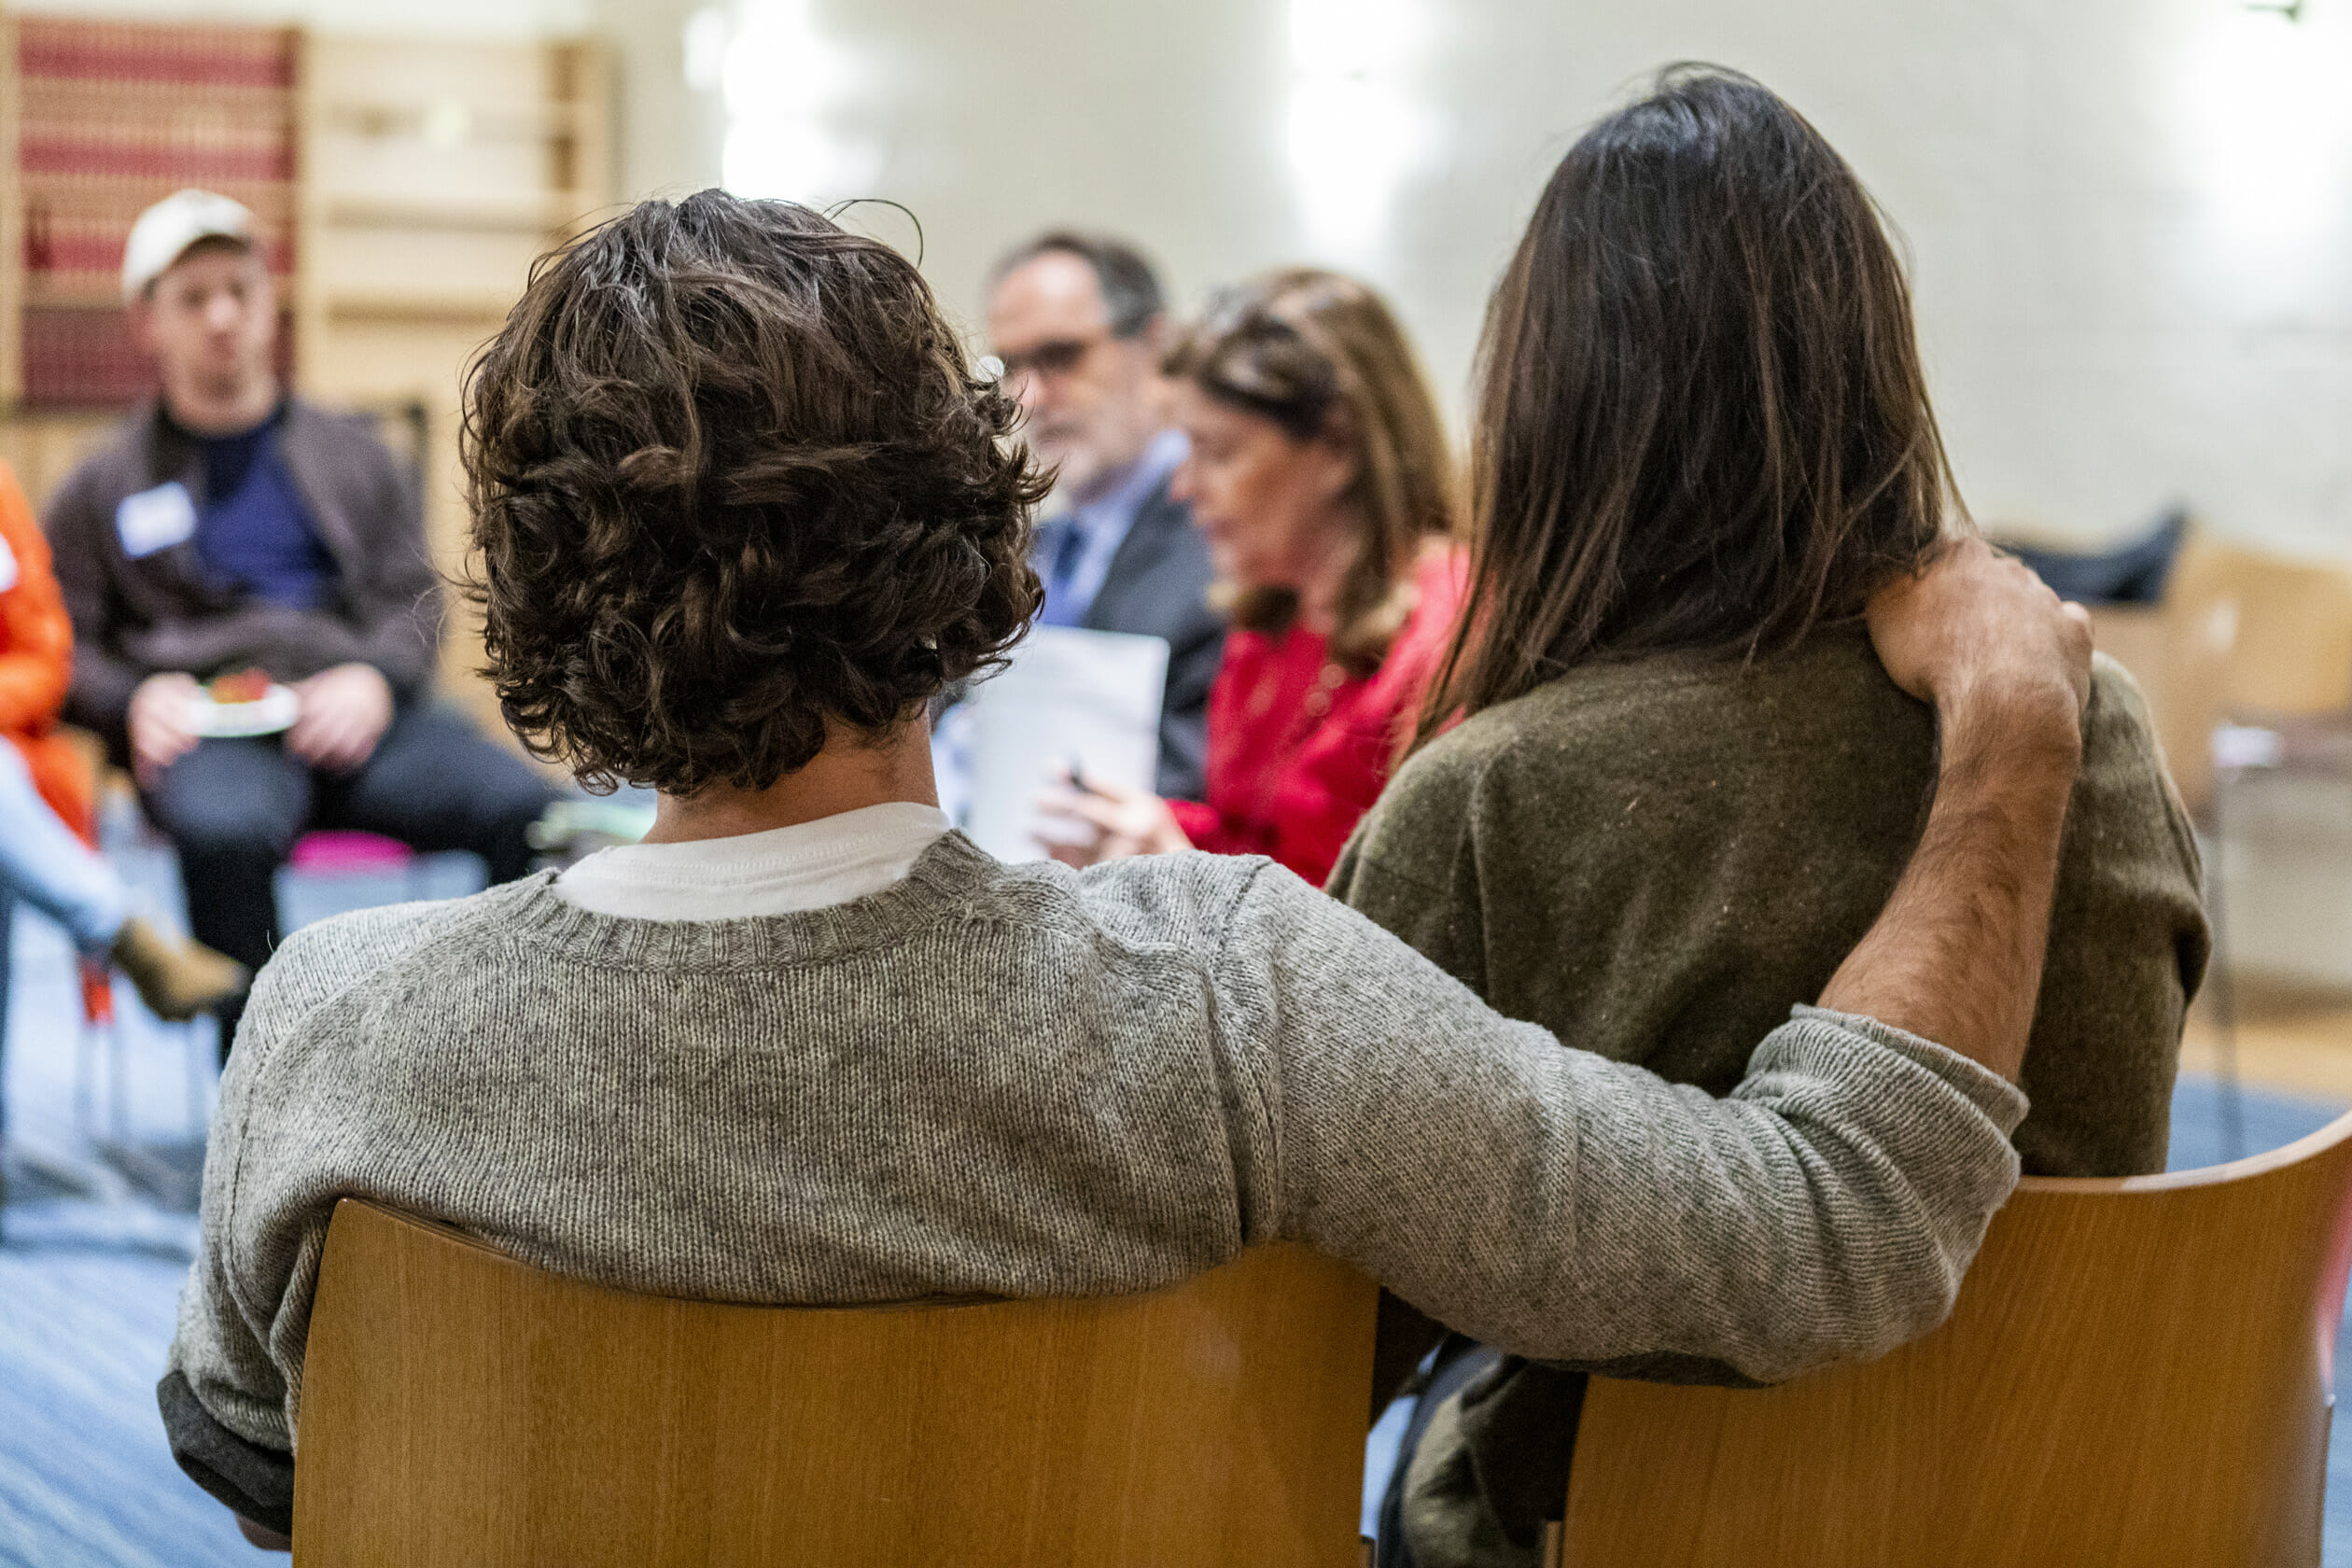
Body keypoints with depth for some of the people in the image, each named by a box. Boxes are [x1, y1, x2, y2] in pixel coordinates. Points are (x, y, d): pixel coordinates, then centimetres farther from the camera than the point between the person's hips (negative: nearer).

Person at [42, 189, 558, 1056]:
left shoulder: (352, 455, 27)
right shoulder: (102, 488, 22)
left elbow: (415, 598, 19)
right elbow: (63, 644, 17)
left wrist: (376, 677, -4)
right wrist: (133, 699, -6)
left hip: (356, 713, 2)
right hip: (205, 721, -2)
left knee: (525, 809, -30)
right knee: (223, 829, -41)